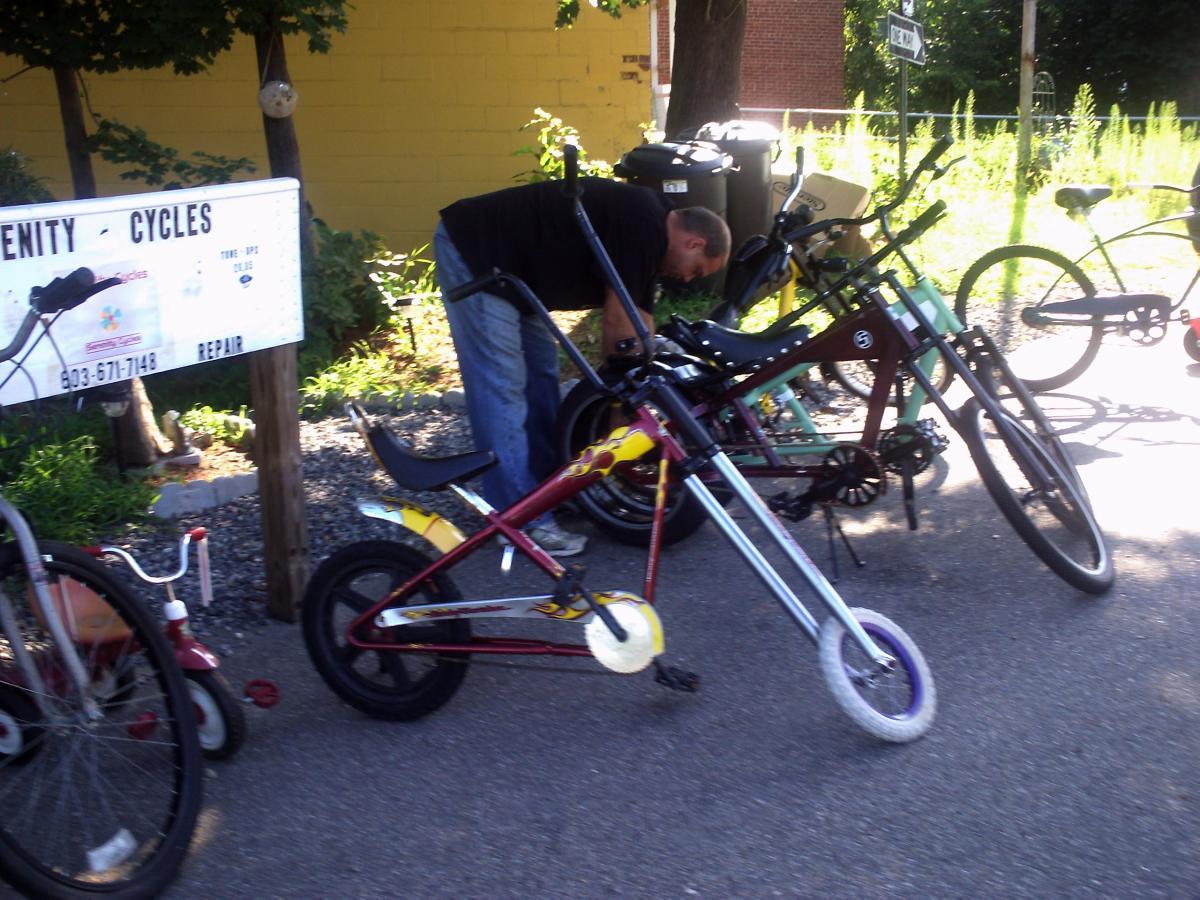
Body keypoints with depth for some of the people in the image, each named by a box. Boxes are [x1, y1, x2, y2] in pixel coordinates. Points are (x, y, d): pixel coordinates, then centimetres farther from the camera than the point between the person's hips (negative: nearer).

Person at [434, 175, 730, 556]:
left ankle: (548, 485, 29)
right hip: (471, 254, -11)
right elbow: (617, 322, -17)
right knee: (501, 389, -7)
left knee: (542, 372, 16)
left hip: (507, 268, 11)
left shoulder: (649, 229, 11)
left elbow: (639, 325, 14)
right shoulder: (643, 226, -19)